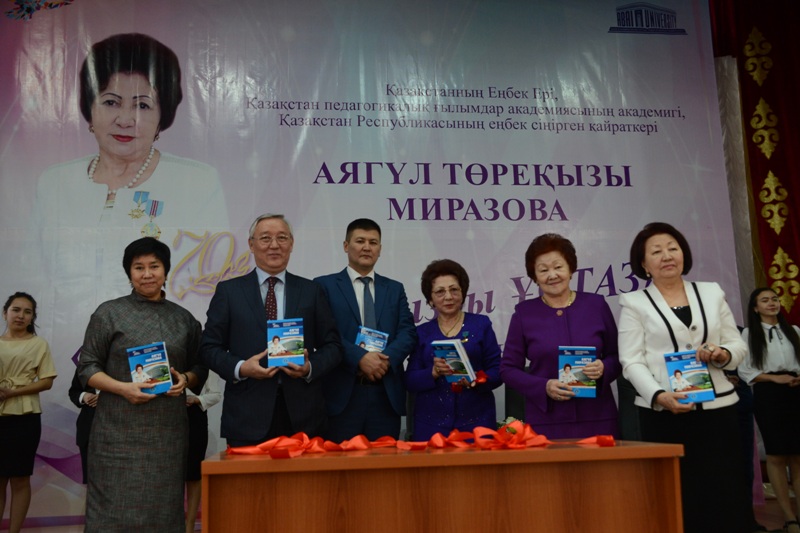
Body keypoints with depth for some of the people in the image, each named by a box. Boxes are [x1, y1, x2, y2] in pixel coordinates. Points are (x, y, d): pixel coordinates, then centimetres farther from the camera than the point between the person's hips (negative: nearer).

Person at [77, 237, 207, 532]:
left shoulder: (184, 318, 10)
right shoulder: (109, 313, 2)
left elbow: (199, 367, 16)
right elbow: (87, 367, 1)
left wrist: (186, 379, -6)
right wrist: (123, 388, -15)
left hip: (169, 429, 3)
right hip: (120, 429, -2)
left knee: (163, 507, 4)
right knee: (117, 506, -3)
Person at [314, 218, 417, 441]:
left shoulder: (395, 289, 16)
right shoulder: (325, 285, 5)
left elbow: (408, 332, 6)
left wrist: (385, 358, -12)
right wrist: (360, 358, -18)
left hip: (387, 395, 3)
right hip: (342, 394, -3)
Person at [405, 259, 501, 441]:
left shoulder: (481, 324, 6)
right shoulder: (422, 332, 9)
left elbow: (497, 371, 2)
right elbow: (410, 382, 2)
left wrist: (476, 381, -17)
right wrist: (433, 372, -16)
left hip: (476, 421, -1)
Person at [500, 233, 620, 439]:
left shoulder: (596, 305, 5)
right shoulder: (524, 313, 3)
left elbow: (617, 357, 11)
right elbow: (508, 369, 3)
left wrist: (604, 368, -11)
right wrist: (544, 387, -12)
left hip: (597, 419, 1)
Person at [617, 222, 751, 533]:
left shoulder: (712, 293, 14)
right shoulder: (634, 303, 3)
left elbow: (738, 346, 14)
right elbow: (631, 362, -5)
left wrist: (722, 354, -9)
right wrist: (659, 395, -22)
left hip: (717, 408, 3)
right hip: (664, 414, -3)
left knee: (726, 497, 1)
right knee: (678, 500, -3)